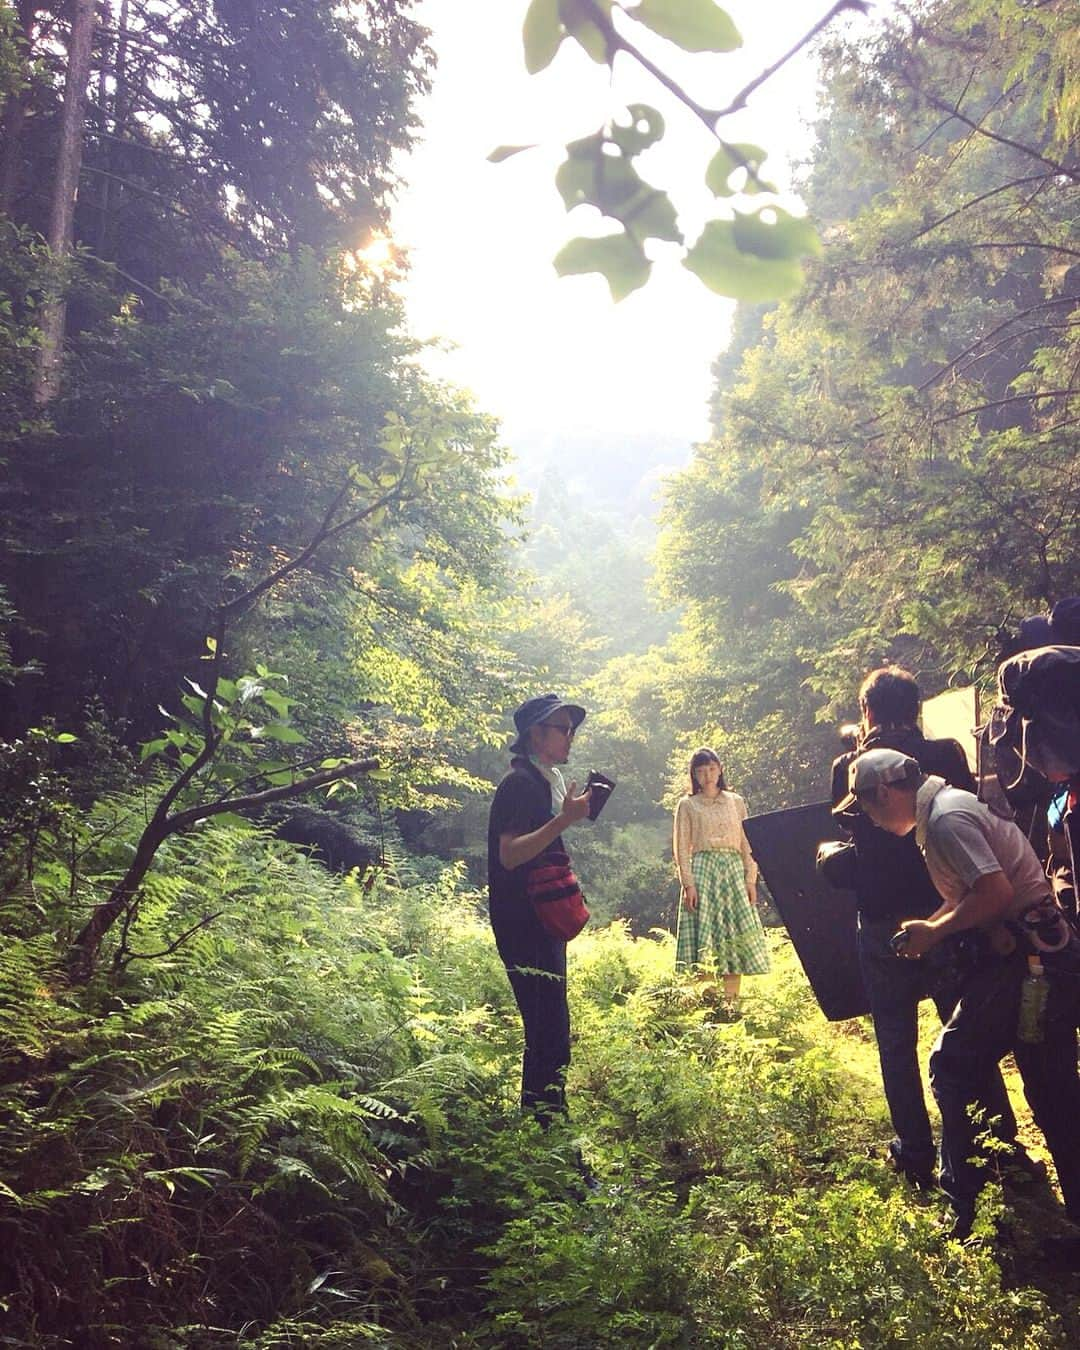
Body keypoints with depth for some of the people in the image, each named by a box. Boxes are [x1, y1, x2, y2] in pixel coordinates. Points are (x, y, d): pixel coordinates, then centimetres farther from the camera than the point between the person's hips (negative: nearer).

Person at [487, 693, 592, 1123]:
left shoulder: (545, 781, 17)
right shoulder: (519, 783, -13)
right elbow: (509, 854, -25)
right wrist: (565, 819, -30)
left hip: (542, 922, 10)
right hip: (522, 923, -10)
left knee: (549, 1033, 14)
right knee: (550, 1035, -13)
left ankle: (542, 1127, 24)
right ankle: (545, 1125, -7)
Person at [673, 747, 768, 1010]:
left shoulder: (736, 802, 14)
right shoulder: (687, 805, 7)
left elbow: (747, 844, 12)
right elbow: (682, 848, 1)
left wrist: (751, 879, 1)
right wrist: (688, 883, -10)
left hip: (734, 870, 3)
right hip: (702, 869, -3)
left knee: (736, 935, -2)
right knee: (703, 932, -9)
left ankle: (732, 1001, 1)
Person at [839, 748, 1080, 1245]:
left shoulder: (945, 819, -17)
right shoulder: (950, 805, 15)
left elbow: (996, 893, -25)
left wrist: (934, 932, -13)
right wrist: (929, 927, 8)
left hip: (1026, 958, -10)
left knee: (953, 1068, 0)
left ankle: (960, 1205, 9)